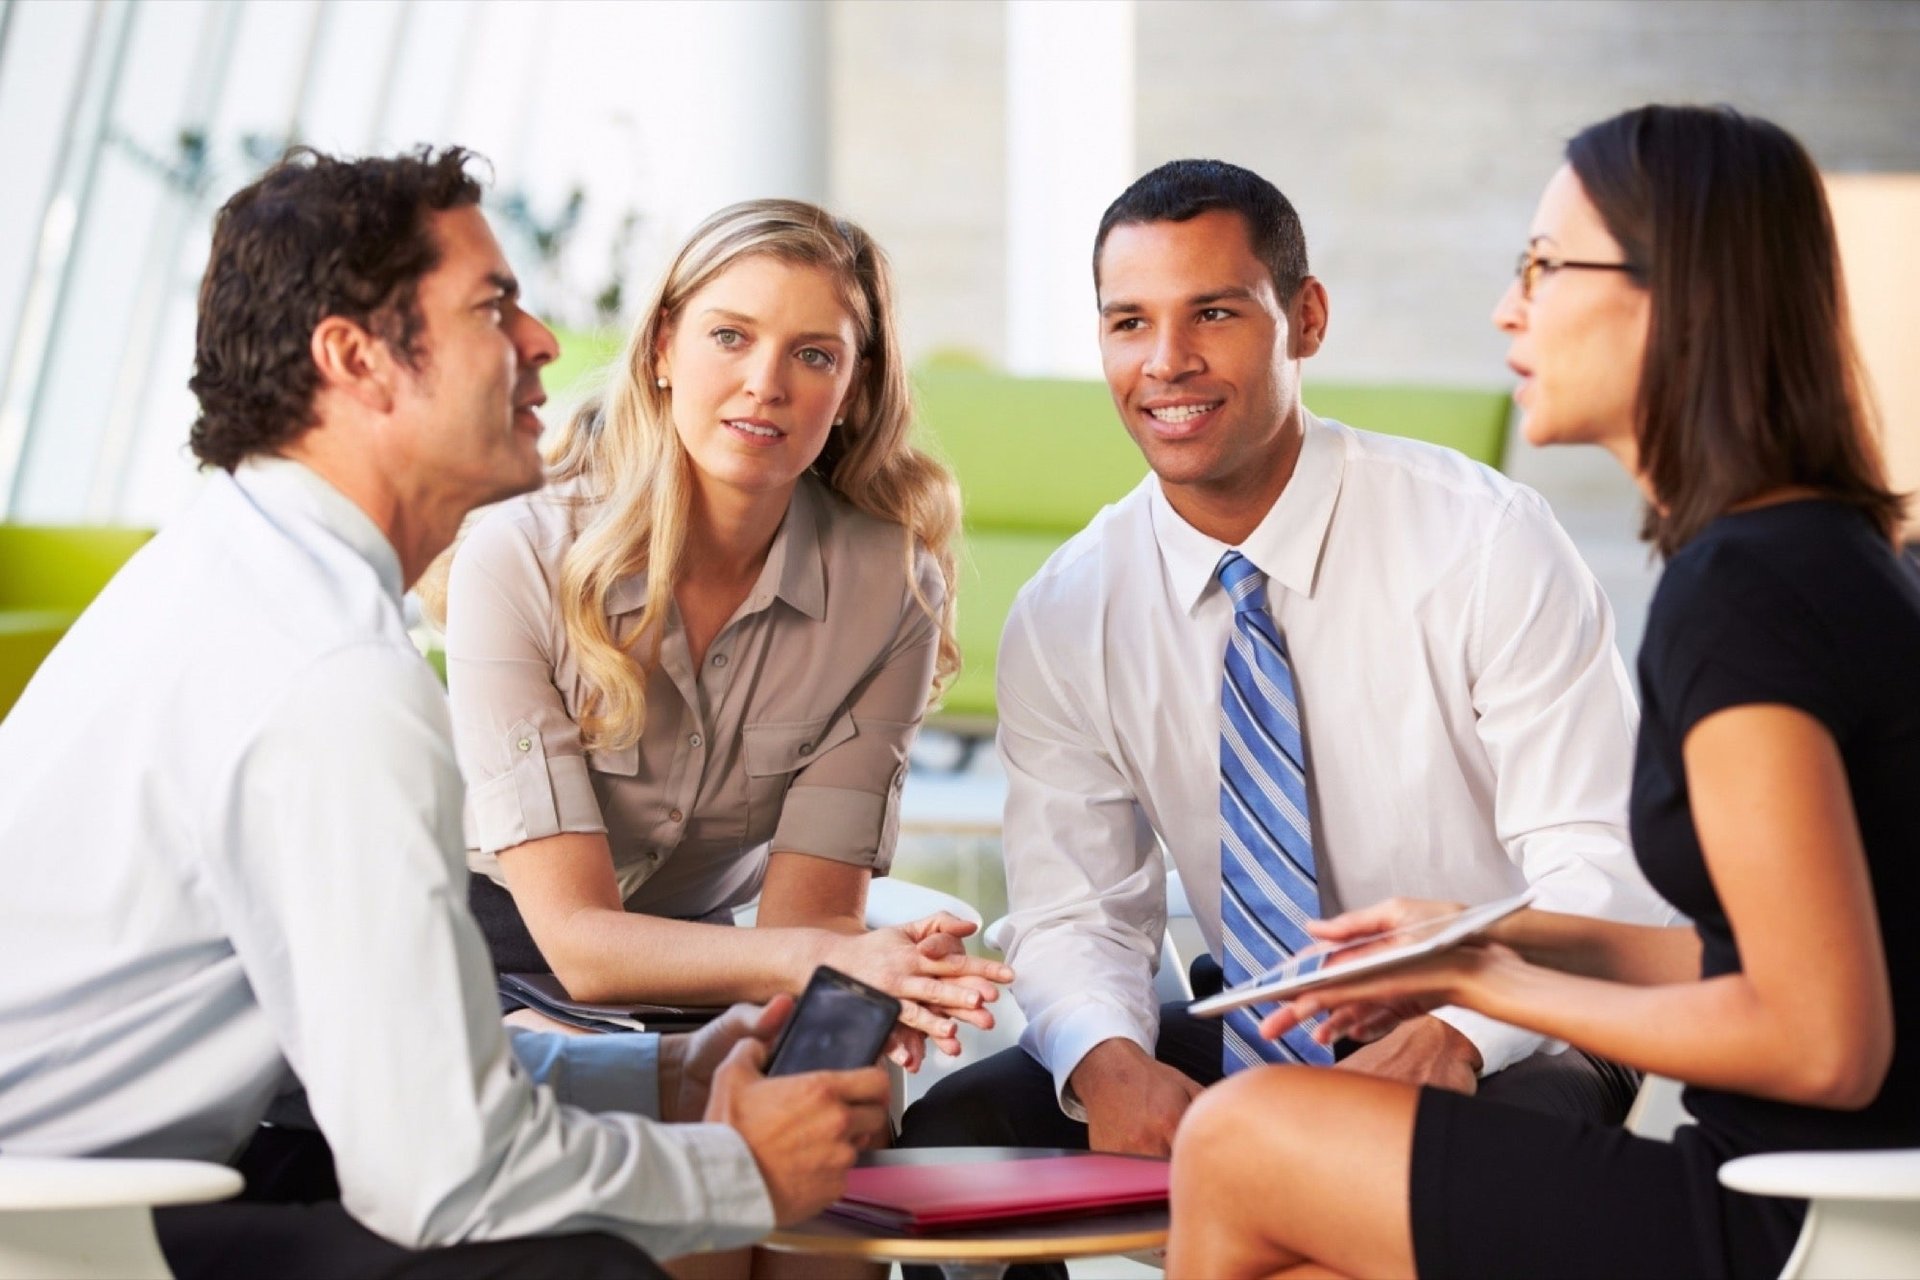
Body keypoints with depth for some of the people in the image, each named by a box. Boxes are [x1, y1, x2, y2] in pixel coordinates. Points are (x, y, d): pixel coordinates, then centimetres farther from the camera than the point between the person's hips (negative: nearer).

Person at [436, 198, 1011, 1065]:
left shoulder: (892, 585, -12)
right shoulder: (520, 561, -21)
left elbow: (809, 909, -14)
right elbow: (576, 935, -25)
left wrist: (877, 969, -40)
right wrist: (812, 959, -44)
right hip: (501, 952, -4)